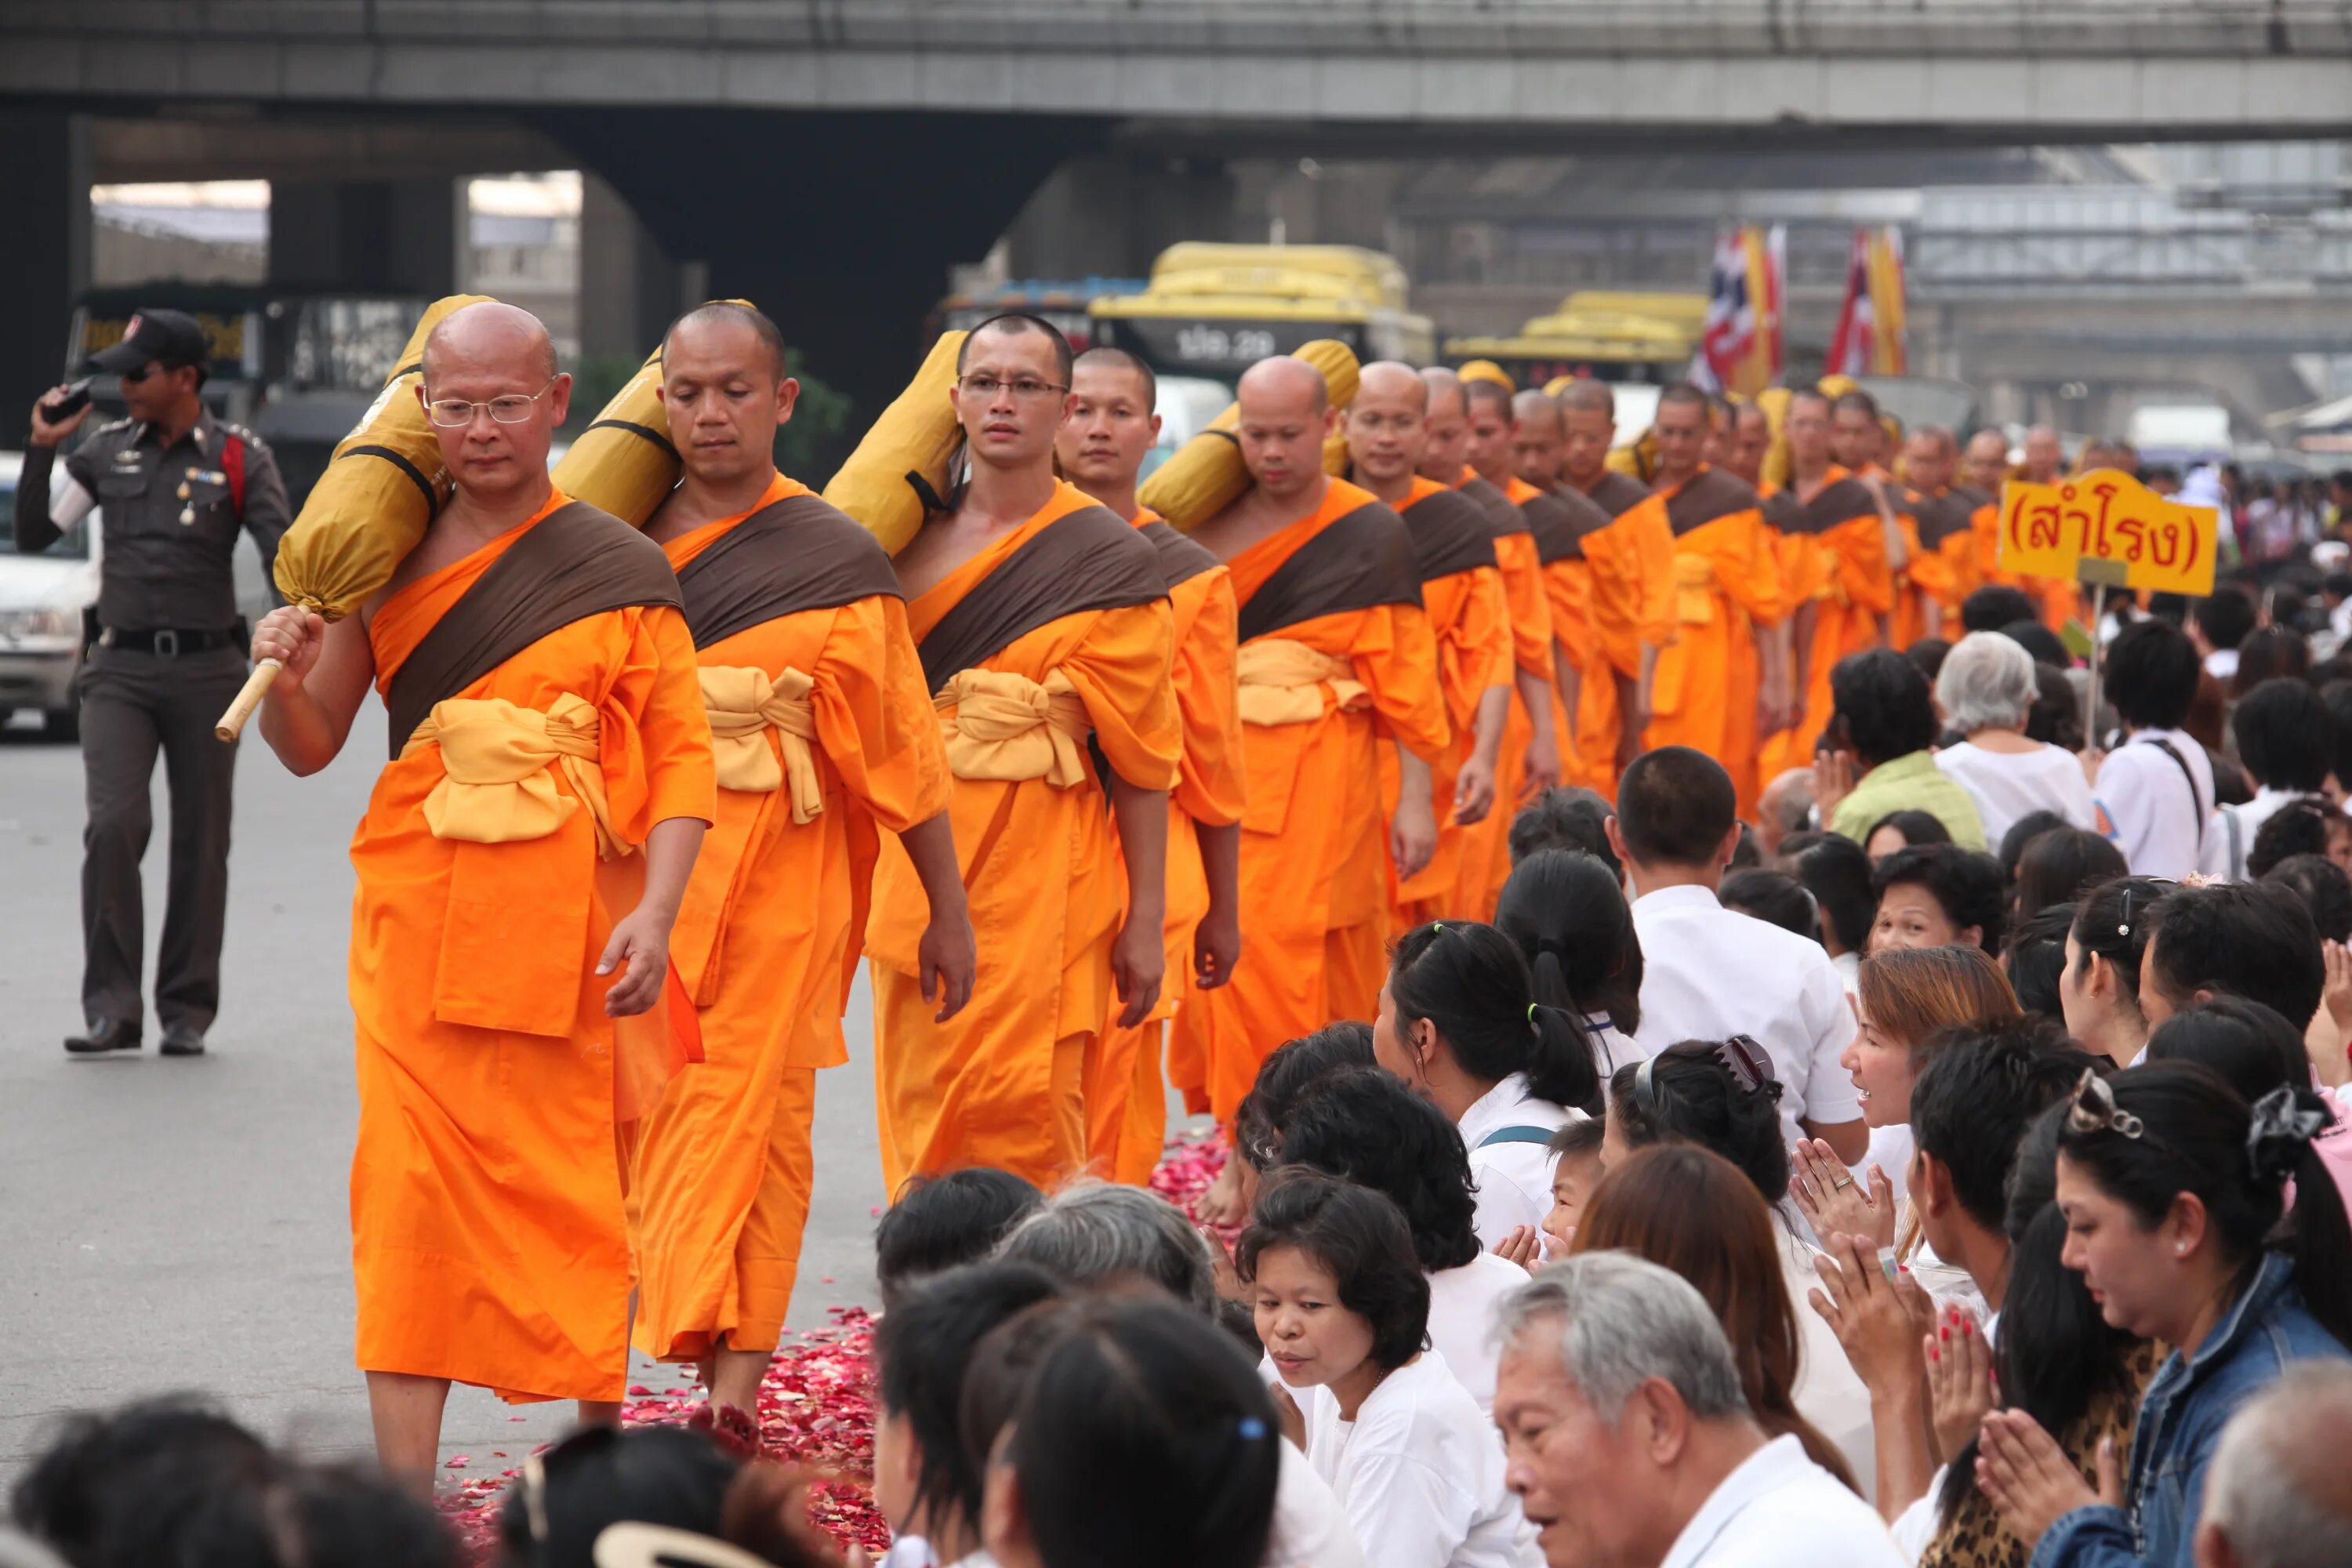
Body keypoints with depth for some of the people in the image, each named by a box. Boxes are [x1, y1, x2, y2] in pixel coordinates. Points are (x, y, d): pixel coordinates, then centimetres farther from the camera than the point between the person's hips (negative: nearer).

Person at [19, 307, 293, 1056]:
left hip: (206, 669, -1)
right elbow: (33, 537, 11)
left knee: (201, 844, 3)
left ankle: (187, 1012, 12)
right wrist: (42, 451, -1)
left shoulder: (239, 458, 0)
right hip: (120, 670, 1)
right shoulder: (106, 450, 7)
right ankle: (110, 1008, -13)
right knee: (114, 826, -15)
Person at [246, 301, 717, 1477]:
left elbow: (684, 755, -1)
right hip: (420, 914, 1)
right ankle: (404, 1501, -7)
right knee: (410, 1190, -7)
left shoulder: (619, 568, 2)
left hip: (570, 924, -1)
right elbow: (310, 748, 10)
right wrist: (283, 679, -13)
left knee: (577, 1200, 5)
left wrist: (657, 913, -13)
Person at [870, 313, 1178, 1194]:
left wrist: (1146, 919, -5)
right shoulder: (913, 541, 10)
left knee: (1019, 1118, -10)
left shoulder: (1109, 562, -2)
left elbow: (1142, 757, -3)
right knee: (919, 1115, 5)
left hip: (1043, 870, -4)